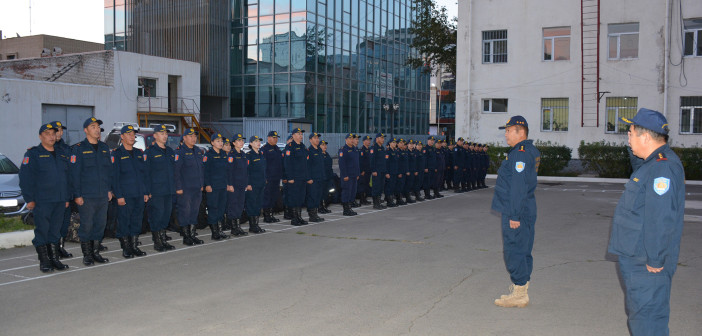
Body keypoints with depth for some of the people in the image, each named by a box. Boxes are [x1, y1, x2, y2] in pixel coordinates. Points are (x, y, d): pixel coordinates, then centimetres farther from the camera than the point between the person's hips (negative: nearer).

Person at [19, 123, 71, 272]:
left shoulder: (62, 154, 16)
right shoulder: (33, 154, -2)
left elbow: (67, 176, 20)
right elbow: (25, 178, -6)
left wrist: (67, 198, 15)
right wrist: (29, 199, -11)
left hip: (60, 201, 5)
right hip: (41, 202, -5)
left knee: (55, 232, 10)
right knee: (42, 231, -2)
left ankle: (54, 259, 16)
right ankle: (44, 261, 5)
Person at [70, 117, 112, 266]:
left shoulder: (104, 148, 13)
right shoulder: (79, 149, -5)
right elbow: (74, 174, -7)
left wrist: (109, 189, 12)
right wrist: (77, 195, -11)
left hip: (103, 196, 5)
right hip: (86, 196, -5)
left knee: (100, 224, 9)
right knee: (86, 225, -2)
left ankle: (96, 253, 20)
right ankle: (87, 255, 9)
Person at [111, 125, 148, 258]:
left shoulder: (139, 153, 14)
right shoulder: (117, 153, -4)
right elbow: (114, 176, -8)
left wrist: (145, 192, 12)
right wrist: (119, 196, -13)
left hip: (139, 195, 5)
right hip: (124, 196, -5)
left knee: (137, 221, 9)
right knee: (124, 221, -1)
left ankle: (134, 246, 19)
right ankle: (126, 249, 9)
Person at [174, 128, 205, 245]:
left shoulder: (198, 151, 14)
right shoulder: (179, 151, -9)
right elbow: (176, 170, -13)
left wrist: (202, 184, 16)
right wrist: (178, 187, -16)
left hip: (197, 188, 7)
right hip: (185, 189, -7)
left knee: (194, 211, 11)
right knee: (185, 211, -2)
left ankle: (192, 235, 19)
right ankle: (186, 237, 6)